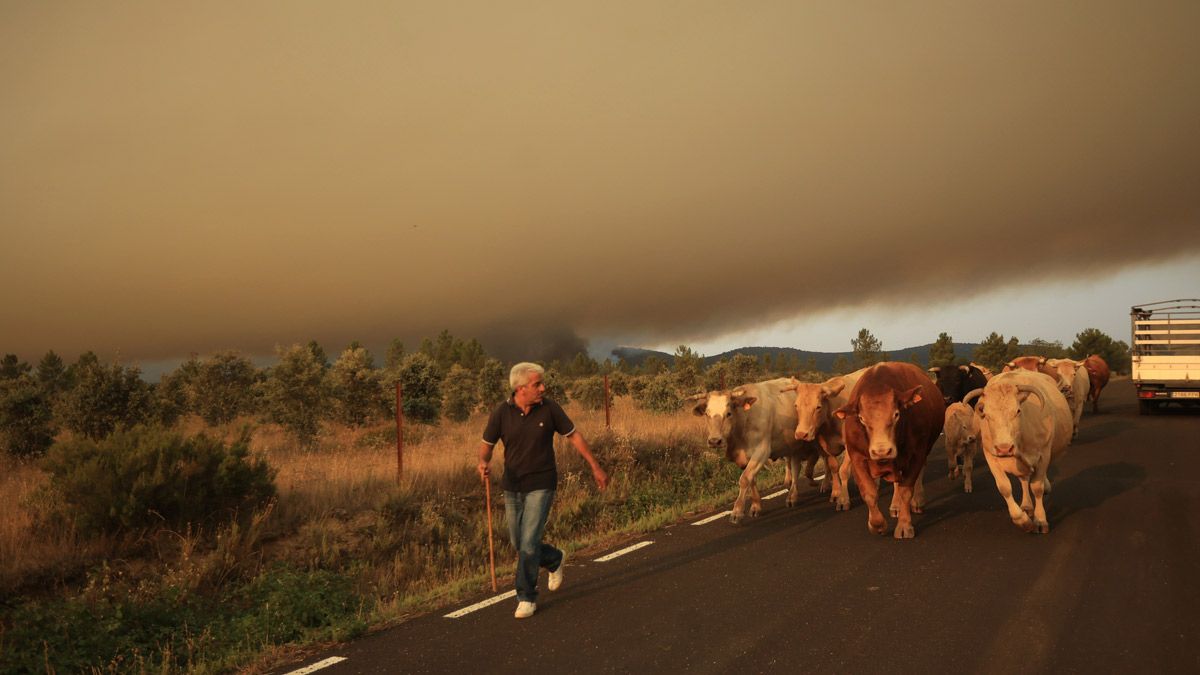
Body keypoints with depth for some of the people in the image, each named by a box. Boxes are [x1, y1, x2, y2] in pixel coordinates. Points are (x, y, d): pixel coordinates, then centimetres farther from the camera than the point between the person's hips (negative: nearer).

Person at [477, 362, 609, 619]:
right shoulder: (501, 412, -10)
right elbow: (486, 445, -1)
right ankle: (554, 560, 42)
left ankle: (527, 598, 5)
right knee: (519, 544, 13)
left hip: (541, 485, -3)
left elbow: (574, 435, 0)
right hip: (512, 487, 3)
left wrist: (596, 467, 4)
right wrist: (483, 463, -25)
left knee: (529, 542, -11)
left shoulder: (549, 408, -11)